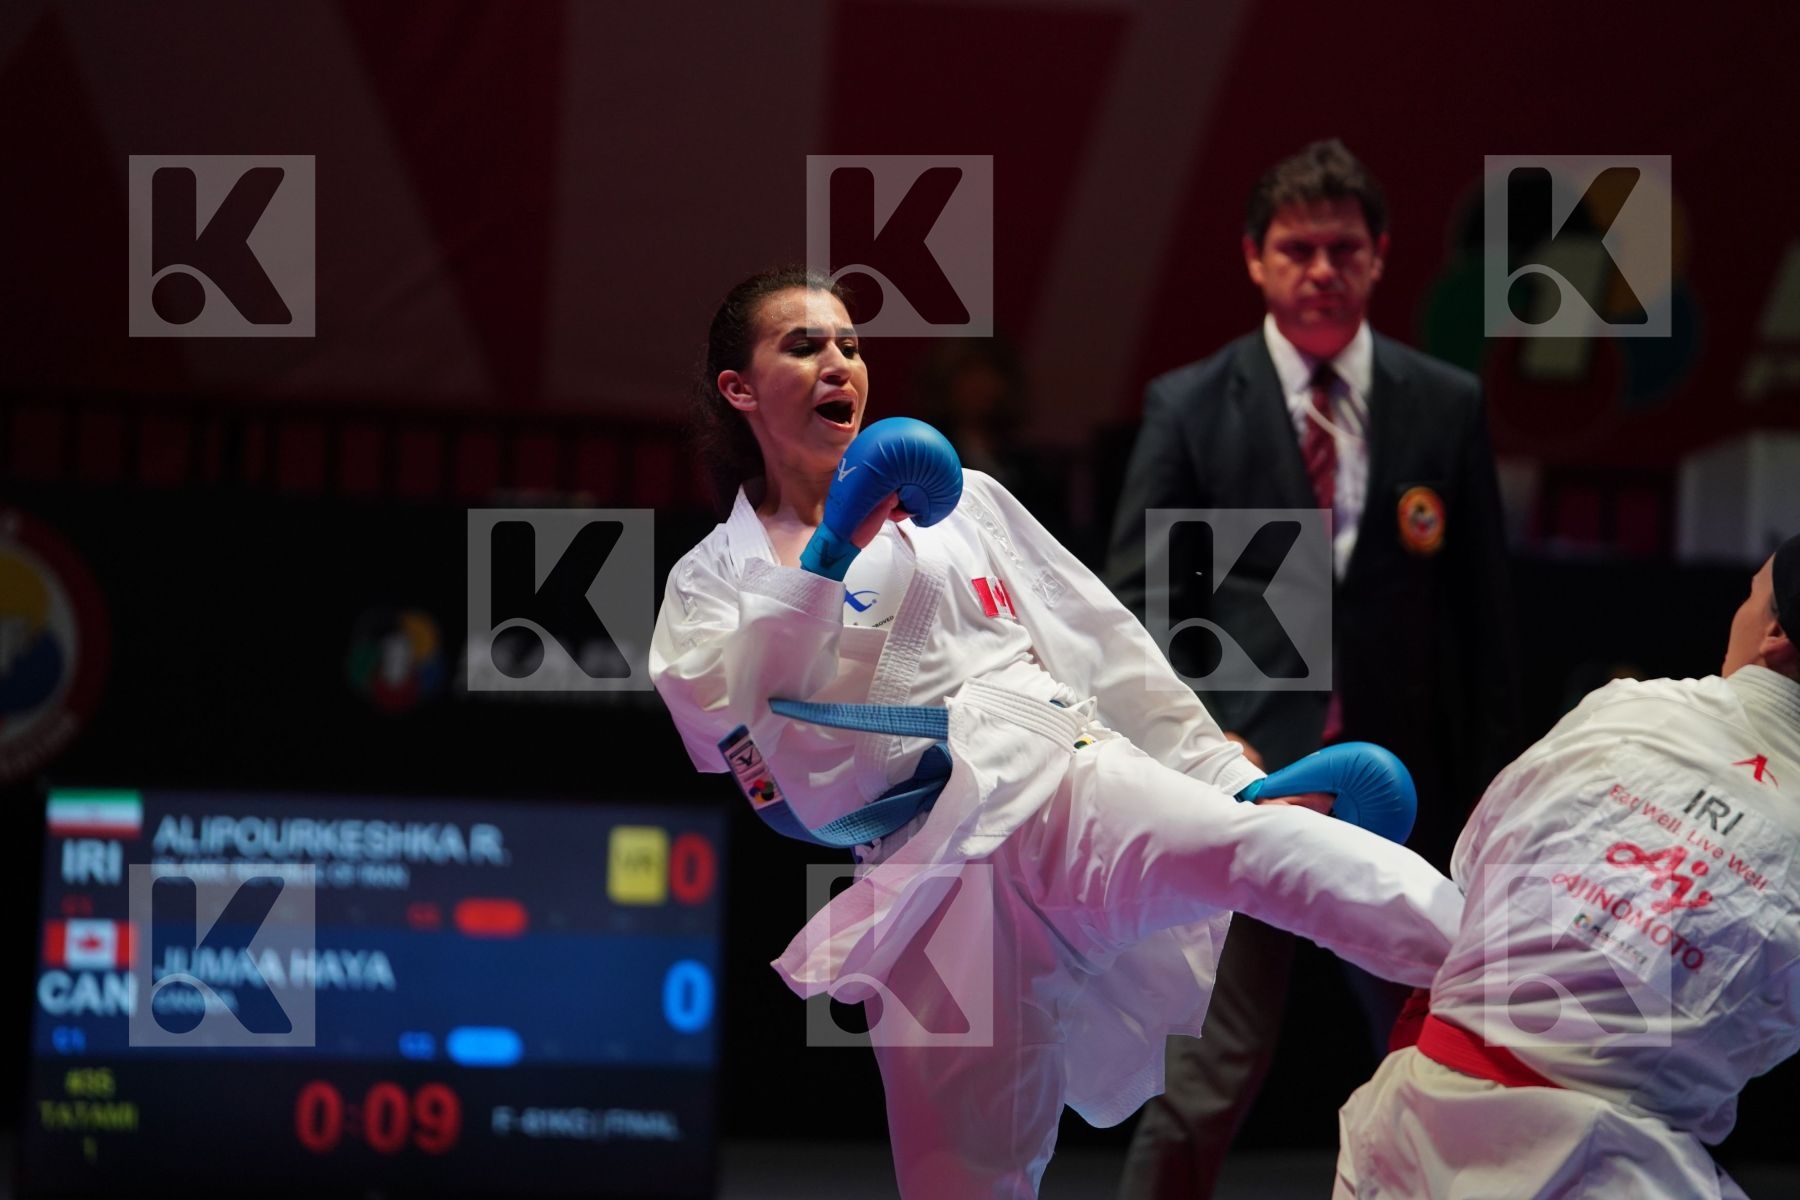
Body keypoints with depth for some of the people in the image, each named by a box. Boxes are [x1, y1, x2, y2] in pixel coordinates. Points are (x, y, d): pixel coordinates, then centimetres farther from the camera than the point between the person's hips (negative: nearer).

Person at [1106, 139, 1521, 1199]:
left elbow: (1485, 610, 8)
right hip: (1249, 779, -2)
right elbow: (1138, 602, 1)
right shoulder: (1190, 406, 2)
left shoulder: (1448, 406, 6)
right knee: (1216, 1071, -6)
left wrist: (1488, 786, 5)